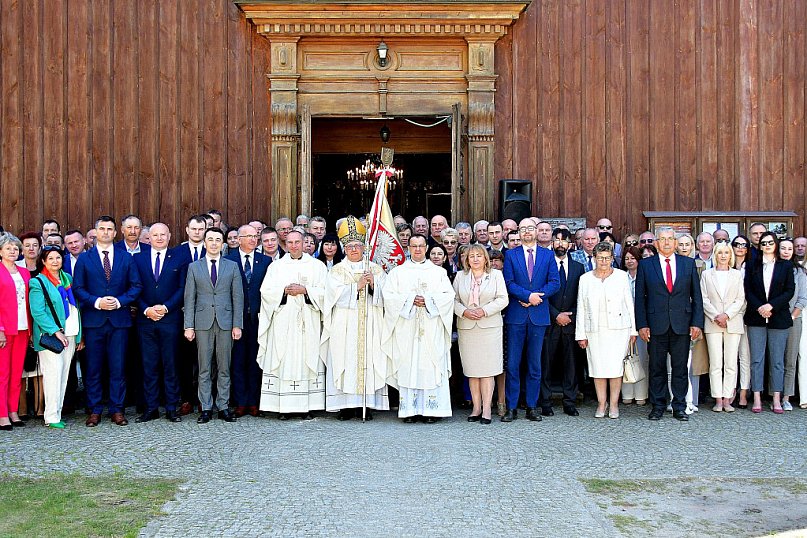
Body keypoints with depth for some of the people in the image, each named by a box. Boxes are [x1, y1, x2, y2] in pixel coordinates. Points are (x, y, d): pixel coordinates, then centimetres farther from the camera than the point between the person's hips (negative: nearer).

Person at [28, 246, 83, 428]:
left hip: (70, 334, 6)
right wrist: (55, 331, -17)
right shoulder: (38, 282, -4)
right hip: (50, 336, -6)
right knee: (53, 373, -10)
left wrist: (79, 334, 14)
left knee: (64, 374, 6)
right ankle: (51, 417, -6)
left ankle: (57, 413, 11)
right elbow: (37, 312, -11)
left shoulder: (67, 278, 15)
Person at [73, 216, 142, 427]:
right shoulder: (84, 258, 7)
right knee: (93, 368, 3)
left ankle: (117, 410, 10)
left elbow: (136, 286, 5)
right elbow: (78, 288, 2)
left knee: (118, 367, 2)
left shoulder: (126, 257, 9)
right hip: (93, 320, 0)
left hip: (119, 319, 0)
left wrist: (119, 301, -10)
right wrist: (97, 302, -13)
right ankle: (94, 411, 12)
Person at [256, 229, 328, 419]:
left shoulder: (317, 266, 9)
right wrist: (285, 290, -10)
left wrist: (304, 290, -12)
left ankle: (307, 406, 1)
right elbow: (266, 290, 3)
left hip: (308, 323, -1)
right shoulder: (276, 266, 13)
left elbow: (325, 291, -1)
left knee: (308, 359, -2)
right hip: (283, 322, 1)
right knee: (283, 361, -3)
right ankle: (284, 407, 0)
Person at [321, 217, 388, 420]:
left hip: (370, 325, 1)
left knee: (368, 361, -3)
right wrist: (357, 286, -14)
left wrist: (373, 285, -14)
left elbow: (385, 294, 4)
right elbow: (336, 294, -6)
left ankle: (365, 405, 2)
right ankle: (346, 405, 0)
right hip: (344, 327, -1)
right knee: (345, 362, -5)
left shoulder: (375, 269, 13)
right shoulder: (337, 270, 9)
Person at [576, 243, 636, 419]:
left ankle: (614, 404, 8)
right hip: (594, 330, 1)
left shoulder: (622, 276, 5)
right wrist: (581, 334, 3)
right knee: (598, 367, 3)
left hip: (618, 329, -1)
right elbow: (581, 308, 7)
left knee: (615, 367, -4)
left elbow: (629, 303, 6)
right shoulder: (585, 279, 7)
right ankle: (601, 403, 14)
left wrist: (633, 330, 3)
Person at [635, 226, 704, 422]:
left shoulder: (688, 263, 8)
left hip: (682, 325, 1)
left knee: (680, 367, 5)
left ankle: (679, 407, 14)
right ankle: (658, 406, 14)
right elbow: (640, 297, 3)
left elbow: (696, 296, 7)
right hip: (656, 324, -1)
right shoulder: (645, 265, 5)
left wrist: (697, 323, -1)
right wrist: (642, 325, -5)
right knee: (657, 368, 5)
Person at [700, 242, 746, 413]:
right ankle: (718, 400, 1)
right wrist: (715, 316, -9)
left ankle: (727, 399, 3)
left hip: (733, 323, 1)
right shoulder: (706, 274, 10)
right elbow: (704, 299, 3)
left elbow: (740, 299, 4)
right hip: (712, 324, 0)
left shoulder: (737, 275, 11)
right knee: (715, 364, -2)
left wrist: (726, 315, -10)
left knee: (731, 364, -1)